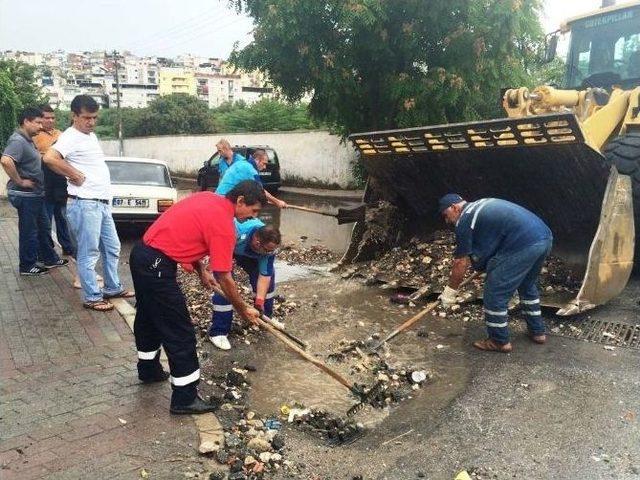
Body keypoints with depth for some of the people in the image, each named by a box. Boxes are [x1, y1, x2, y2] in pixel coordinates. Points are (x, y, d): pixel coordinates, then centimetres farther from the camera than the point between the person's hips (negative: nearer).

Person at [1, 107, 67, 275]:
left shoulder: (28, 140, 13)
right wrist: (19, 181, -26)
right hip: (25, 195, -10)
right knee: (29, 231, 1)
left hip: (35, 194, 10)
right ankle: (27, 266, 14)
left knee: (43, 228, 18)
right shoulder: (18, 140, -19)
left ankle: (50, 259, 29)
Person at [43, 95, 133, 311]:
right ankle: (92, 298, 7)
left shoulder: (91, 135, 16)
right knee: (89, 253, -2)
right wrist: (76, 176, -19)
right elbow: (49, 158, -29)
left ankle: (113, 288, 29)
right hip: (85, 204, -9)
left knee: (112, 248, 16)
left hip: (102, 203, 9)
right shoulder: (70, 137, -12)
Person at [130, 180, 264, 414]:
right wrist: (243, 310, 1)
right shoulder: (224, 226, -17)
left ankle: (149, 369, 47)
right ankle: (185, 398, 8)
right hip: (156, 266, -10)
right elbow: (224, 279, -12)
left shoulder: (208, 198, 8)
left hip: (141, 254, 10)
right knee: (180, 333, -1)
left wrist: (202, 270, 15)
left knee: (148, 317, 26)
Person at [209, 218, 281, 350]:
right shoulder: (235, 232, -47)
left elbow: (264, 275, -22)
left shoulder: (268, 247, -30)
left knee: (269, 274, 0)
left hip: (247, 252, 5)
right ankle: (218, 332, -9)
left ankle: (265, 318, 20)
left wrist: (260, 301, -28)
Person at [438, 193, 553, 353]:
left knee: (495, 294, 5)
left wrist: (450, 290, 12)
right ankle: (537, 332, 41)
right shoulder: (481, 206, 26)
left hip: (523, 245, -10)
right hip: (545, 237, 10)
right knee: (528, 286, 30)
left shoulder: (464, 221, -1)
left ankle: (499, 341, 18)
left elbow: (461, 262, 3)